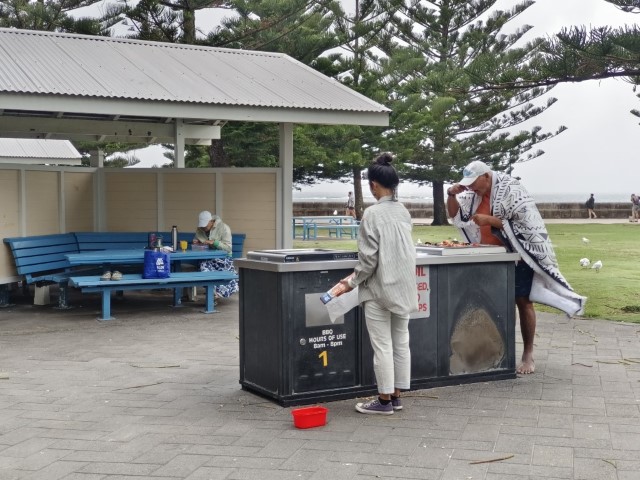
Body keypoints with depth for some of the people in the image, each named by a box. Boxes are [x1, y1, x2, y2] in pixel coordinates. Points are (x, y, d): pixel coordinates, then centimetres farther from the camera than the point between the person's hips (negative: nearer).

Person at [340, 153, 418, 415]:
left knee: (382, 345, 0)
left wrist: (353, 281, -2)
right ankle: (396, 395, 20)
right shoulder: (404, 212, 5)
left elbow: (369, 257, -16)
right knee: (401, 342, 11)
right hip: (403, 286, 7)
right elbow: (405, 250, 11)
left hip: (380, 287, -7)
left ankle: (384, 399, 7)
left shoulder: (373, 213, -15)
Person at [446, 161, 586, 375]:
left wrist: (489, 220, -27)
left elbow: (525, 225, -24)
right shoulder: (475, 194, 3)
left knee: (523, 301, -4)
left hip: (518, 256, -6)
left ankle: (528, 355, 3)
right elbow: (455, 214, 10)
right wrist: (452, 195, -11)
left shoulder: (511, 192, -18)